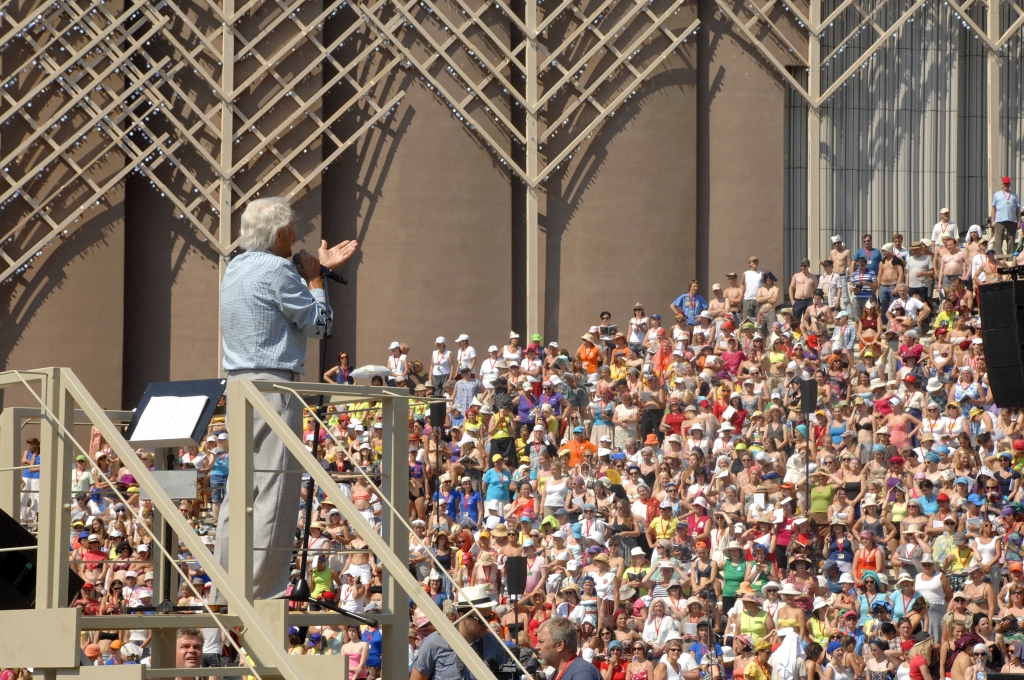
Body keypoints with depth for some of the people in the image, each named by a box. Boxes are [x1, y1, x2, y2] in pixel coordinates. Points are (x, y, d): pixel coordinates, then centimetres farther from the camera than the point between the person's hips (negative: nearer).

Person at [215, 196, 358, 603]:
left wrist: (319, 268, 35)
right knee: (274, 492, -8)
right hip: (273, 386, -9)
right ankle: (261, 592, -11)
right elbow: (318, 324, -4)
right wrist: (315, 279, 10)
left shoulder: (236, 268, 17)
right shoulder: (277, 270, -11)